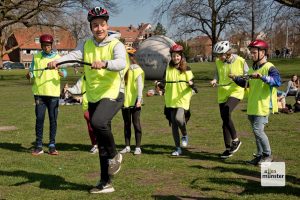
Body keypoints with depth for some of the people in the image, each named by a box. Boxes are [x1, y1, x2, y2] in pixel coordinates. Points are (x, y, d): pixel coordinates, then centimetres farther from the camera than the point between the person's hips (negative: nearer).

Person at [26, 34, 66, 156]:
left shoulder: (58, 57, 7)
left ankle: (52, 145, 10)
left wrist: (62, 73, -22)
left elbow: (64, 72, 1)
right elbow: (31, 71, 7)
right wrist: (29, 75, -16)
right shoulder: (36, 57, 10)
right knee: (39, 118, -1)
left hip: (54, 92, 0)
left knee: (53, 119, 2)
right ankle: (38, 146, 5)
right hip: (39, 92, 0)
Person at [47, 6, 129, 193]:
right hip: (93, 97, 5)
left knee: (98, 122, -33)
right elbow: (74, 55, -12)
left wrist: (104, 63, -46)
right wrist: (57, 61, -32)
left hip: (112, 94, -5)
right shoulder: (87, 44, 6)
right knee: (101, 144, 11)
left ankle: (114, 155, -6)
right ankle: (106, 183, 24)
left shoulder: (116, 44, -8)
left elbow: (121, 63, -27)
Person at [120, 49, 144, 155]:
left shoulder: (137, 70, -7)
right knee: (126, 124, 10)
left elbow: (139, 86, -12)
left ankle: (138, 147, 3)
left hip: (134, 102, -6)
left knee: (136, 123, -2)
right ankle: (127, 146, 17)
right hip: (125, 101, 6)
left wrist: (139, 100, -19)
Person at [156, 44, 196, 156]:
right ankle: (178, 148, 16)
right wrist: (160, 84, -8)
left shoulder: (186, 69, 0)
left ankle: (185, 135, 8)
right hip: (171, 100, 4)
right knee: (173, 124, 5)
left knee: (178, 118, -24)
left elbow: (191, 84, -1)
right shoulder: (168, 69, 9)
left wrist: (191, 84, -23)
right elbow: (165, 84, 12)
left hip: (183, 99, -4)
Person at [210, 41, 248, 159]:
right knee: (225, 120, 8)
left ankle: (235, 140, -9)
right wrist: (215, 80, -3)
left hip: (235, 92, -6)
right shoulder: (218, 62, 3)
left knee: (226, 114, -27)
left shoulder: (240, 61, -10)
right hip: (222, 94, 6)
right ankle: (228, 149, 20)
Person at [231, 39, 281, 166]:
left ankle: (268, 155, 5)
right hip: (252, 106, 8)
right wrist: (236, 79, 8)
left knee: (258, 129, -12)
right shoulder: (253, 68, 15)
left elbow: (277, 82, -26)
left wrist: (262, 77, -36)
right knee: (256, 130, 13)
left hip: (263, 105, -8)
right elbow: (246, 83, 24)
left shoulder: (269, 68, -11)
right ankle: (260, 155, 23)